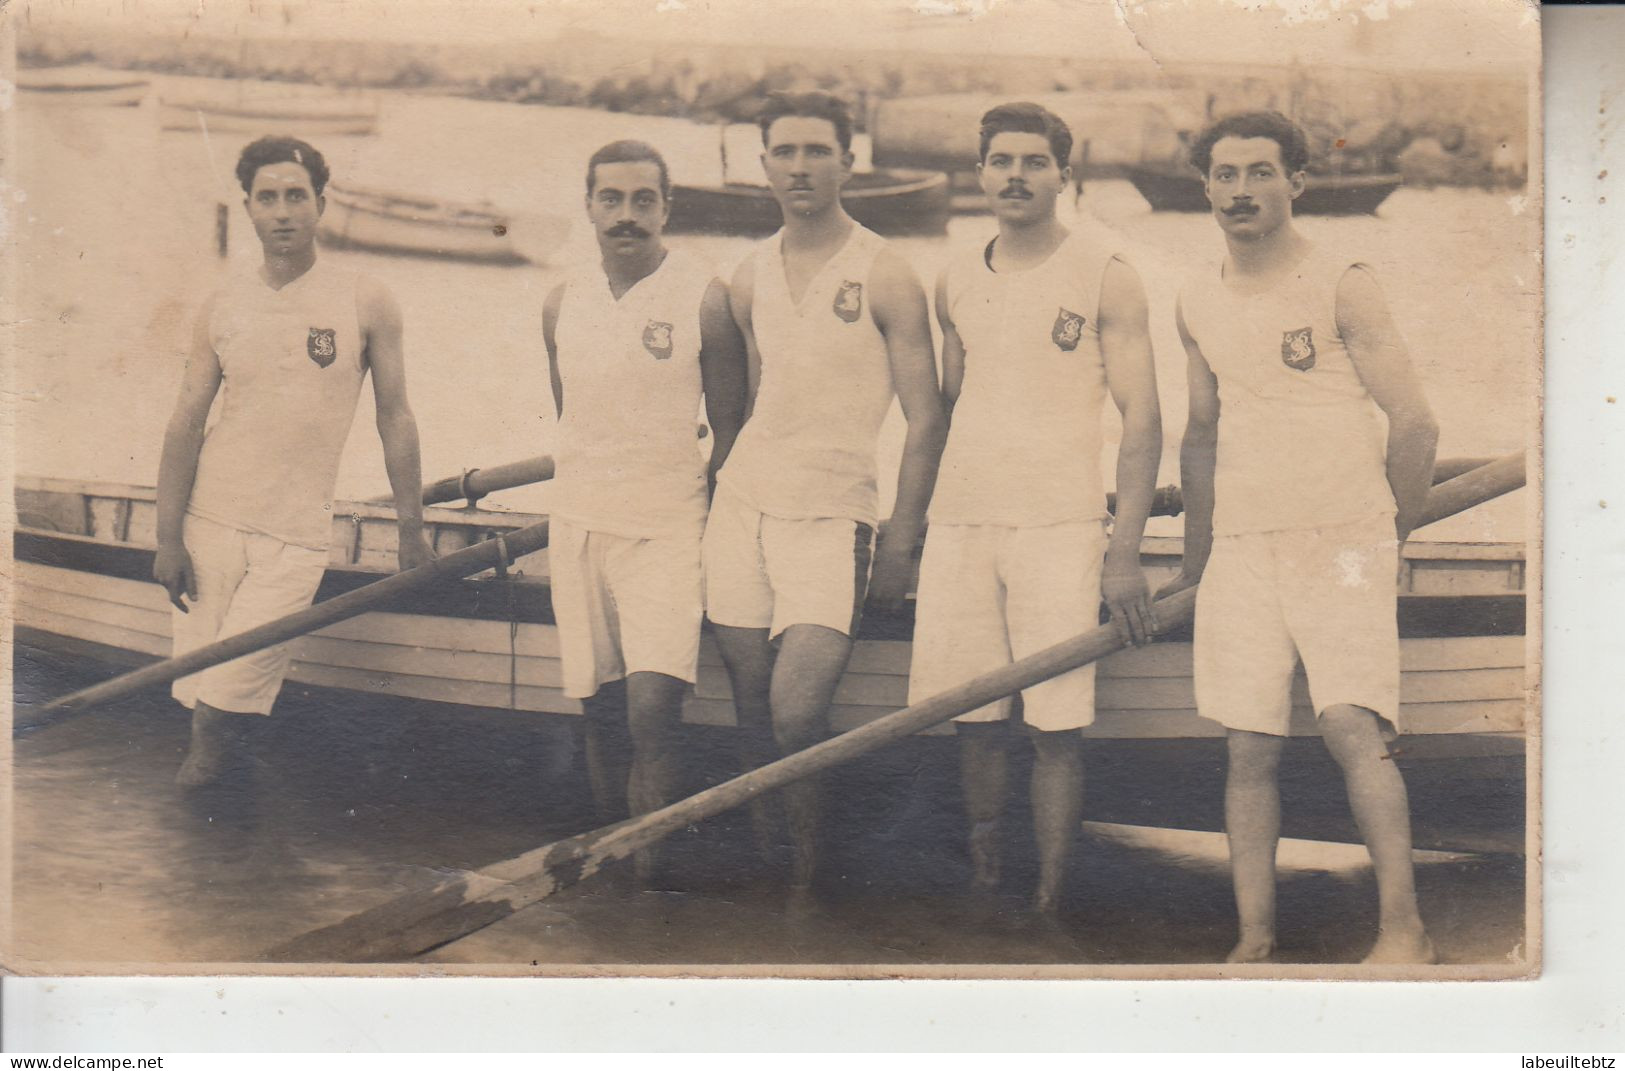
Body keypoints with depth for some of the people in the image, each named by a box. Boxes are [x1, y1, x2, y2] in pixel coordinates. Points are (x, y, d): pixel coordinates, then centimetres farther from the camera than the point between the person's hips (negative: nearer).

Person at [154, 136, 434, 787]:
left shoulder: (365, 305, -1)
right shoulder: (224, 307, 5)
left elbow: (395, 419, 3)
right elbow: (186, 422, 5)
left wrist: (411, 529, 3)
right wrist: (168, 537, 0)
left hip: (296, 534, -2)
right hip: (210, 519, 2)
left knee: (229, 701, -11)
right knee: (198, 693, 4)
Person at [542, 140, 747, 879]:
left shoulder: (704, 298, -5)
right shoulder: (563, 303, 8)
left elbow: (731, 429, 0)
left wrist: (710, 521, -4)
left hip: (667, 527, -4)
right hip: (578, 524, 4)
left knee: (651, 710, -16)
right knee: (600, 713, 9)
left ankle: (647, 873, -6)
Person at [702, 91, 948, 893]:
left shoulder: (883, 276, -3)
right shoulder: (750, 278, 11)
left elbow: (925, 420, -4)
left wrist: (901, 540, -10)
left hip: (830, 513, -4)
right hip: (741, 502, 5)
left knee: (796, 712, -15)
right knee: (753, 711, 5)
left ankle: (807, 877, 5)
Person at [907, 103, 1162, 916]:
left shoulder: (1103, 275, -1)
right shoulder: (956, 282, 12)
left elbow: (1142, 416, -4)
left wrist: (1124, 550, -12)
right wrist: (912, 527, 15)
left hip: (1060, 524, -4)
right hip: (959, 520, 4)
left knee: (1055, 727, -5)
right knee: (974, 721, 6)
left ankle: (1048, 904, 3)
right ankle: (981, 885, 17)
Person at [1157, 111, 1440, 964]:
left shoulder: (1341, 285, -3)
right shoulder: (1199, 302, 13)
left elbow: (1415, 423, -2)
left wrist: (1384, 540, 6)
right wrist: (1193, 566, 20)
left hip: (1342, 540, -4)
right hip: (1241, 547, 4)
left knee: (1351, 726, -16)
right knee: (1250, 748, 0)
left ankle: (1402, 928, -8)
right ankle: (1255, 939, 5)